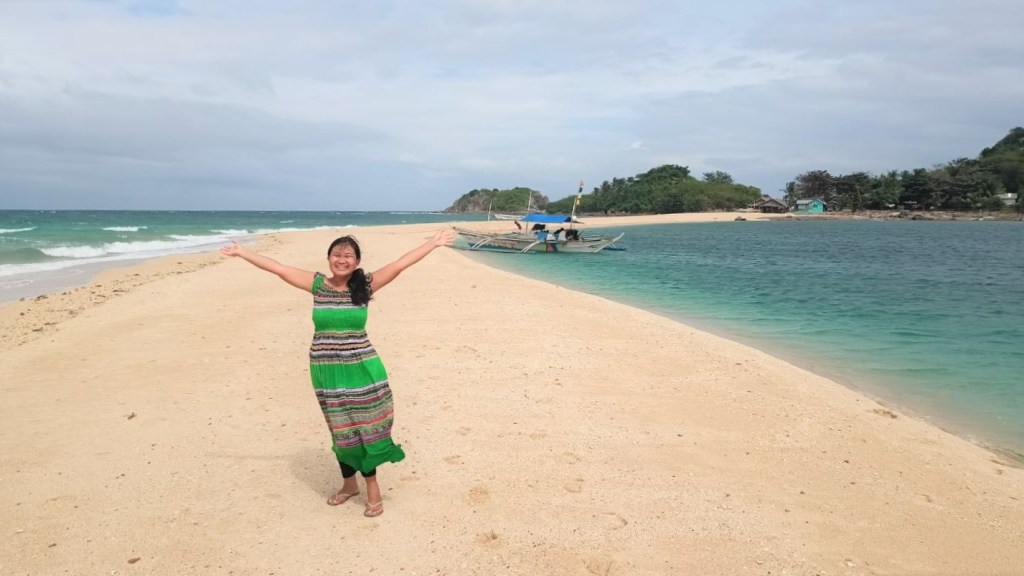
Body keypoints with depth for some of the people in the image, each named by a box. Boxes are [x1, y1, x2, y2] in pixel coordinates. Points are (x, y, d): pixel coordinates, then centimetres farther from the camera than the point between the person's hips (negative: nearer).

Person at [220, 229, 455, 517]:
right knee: (340, 430, 14)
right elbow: (278, 268, 2)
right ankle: (349, 483, 33)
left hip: (361, 369, -2)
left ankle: (372, 486, 18)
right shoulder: (317, 284, 0)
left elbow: (400, 264, -10)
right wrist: (242, 252, 4)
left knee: (364, 426, 3)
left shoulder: (366, 285, -4)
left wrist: (434, 243, -13)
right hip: (326, 371, 2)